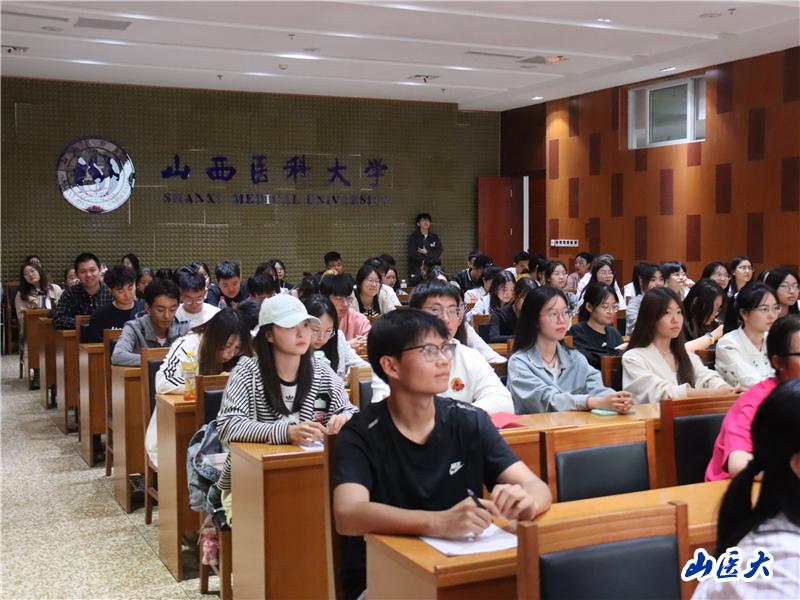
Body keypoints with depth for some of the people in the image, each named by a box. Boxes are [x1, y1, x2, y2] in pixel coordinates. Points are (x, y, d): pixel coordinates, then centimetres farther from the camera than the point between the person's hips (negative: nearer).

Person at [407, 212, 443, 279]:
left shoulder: (434, 237, 13)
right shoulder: (413, 237, 1)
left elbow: (439, 252, 4)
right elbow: (413, 254, -9)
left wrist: (427, 252, -10)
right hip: (416, 271, -3)